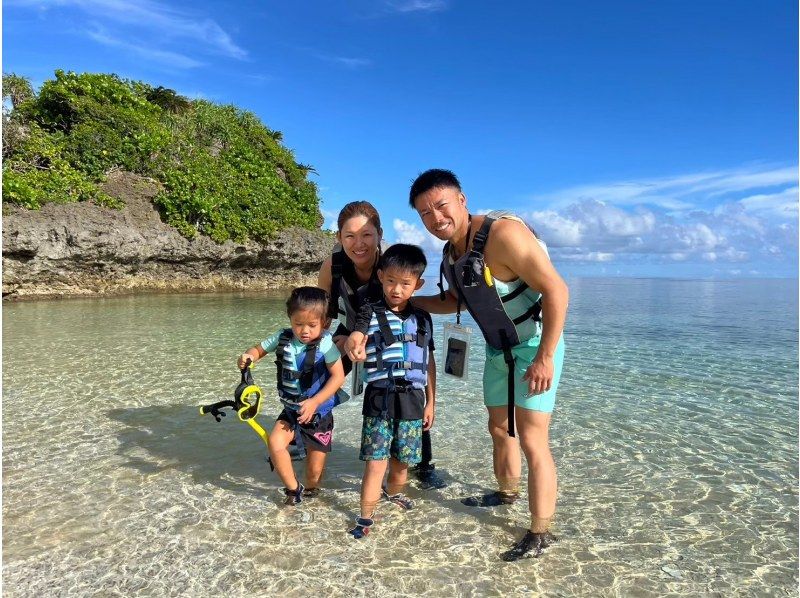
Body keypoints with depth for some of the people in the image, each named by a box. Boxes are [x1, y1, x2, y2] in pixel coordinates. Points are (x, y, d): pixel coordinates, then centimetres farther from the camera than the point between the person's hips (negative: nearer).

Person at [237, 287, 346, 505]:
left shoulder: (324, 344, -20)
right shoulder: (283, 338, -7)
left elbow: (338, 376, -19)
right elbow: (259, 349, 7)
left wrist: (315, 401, -25)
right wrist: (248, 356, -17)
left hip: (319, 413, -3)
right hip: (291, 410, 4)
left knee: (315, 469, 5)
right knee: (275, 443, -19)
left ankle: (310, 490, 40)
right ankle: (293, 488, 5)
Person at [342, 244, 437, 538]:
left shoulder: (423, 318, 9)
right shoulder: (371, 313, -2)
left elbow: (429, 362, 14)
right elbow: (354, 336, -21)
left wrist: (431, 402, 14)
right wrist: (353, 346, -46)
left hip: (413, 399, 3)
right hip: (380, 398, -3)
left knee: (402, 459, 15)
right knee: (376, 462, -3)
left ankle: (393, 493, 43)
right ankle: (365, 517, 13)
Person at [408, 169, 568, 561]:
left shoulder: (502, 234, -27)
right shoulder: (451, 251, 0)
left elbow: (556, 290, -28)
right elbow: (455, 301, 17)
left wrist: (545, 357, -30)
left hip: (535, 347, -8)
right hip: (498, 350, 8)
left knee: (532, 441, -6)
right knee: (499, 428, 21)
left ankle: (541, 533, 11)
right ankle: (507, 492, 46)